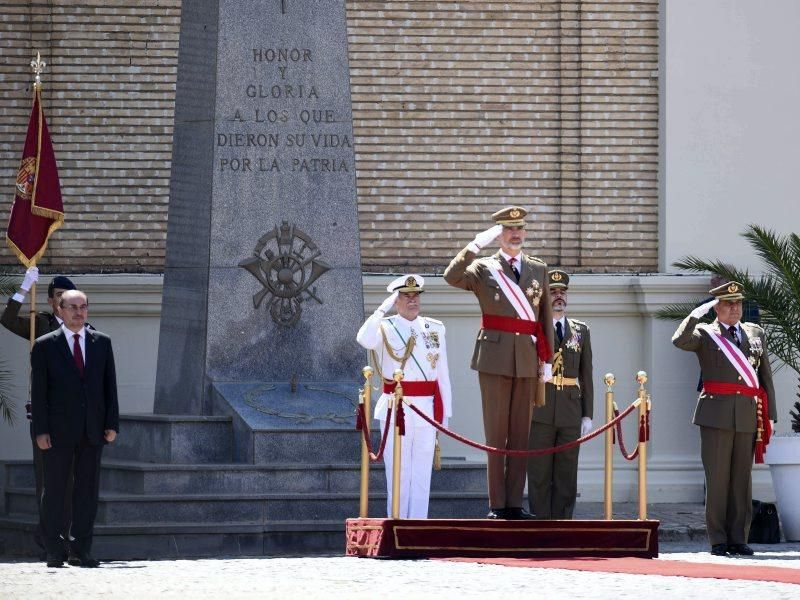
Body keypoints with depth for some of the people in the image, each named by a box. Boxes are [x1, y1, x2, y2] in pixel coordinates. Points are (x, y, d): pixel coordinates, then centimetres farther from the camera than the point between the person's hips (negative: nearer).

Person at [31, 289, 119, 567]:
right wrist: (40, 430, -9)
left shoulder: (102, 342, 9)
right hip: (59, 430, -3)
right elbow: (38, 391, -2)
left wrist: (112, 423, 2)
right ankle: (53, 552, 5)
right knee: (54, 490, 1)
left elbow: (109, 385, 10)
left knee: (88, 490, 4)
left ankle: (82, 549, 9)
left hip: (92, 430, 3)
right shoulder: (45, 346, 0)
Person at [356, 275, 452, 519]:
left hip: (427, 408, 3)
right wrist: (385, 307, -19)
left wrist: (446, 411, 8)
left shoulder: (435, 329, 10)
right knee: (399, 474, 0)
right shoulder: (385, 328, 0)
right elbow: (364, 340, -24)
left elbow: (443, 373, 11)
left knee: (422, 474, 4)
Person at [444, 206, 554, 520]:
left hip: (527, 361, 3)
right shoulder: (483, 268, 4)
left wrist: (547, 359, 10)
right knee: (496, 433, -2)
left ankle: (514, 503, 8)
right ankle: (497, 504, 0)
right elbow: (452, 276, -16)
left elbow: (546, 317, 14)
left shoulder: (539, 269, 14)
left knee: (521, 434, 4)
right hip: (495, 359, -3)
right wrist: (477, 244, -20)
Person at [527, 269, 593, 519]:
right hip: (540, 411, -3)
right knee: (539, 473, -3)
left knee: (566, 476, 3)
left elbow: (586, 376, 12)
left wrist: (587, 414, 7)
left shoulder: (581, 331, 15)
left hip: (571, 413, 3)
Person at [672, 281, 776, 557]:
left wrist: (769, 415, 11)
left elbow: (766, 376, 17)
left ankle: (738, 539, 8)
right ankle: (718, 541, 2)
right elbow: (679, 340, -15)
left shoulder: (756, 333, 17)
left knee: (742, 479, 4)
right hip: (717, 414, -3)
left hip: (749, 416, 3)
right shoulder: (705, 334, 6)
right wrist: (699, 312, -11)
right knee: (717, 478, -3)